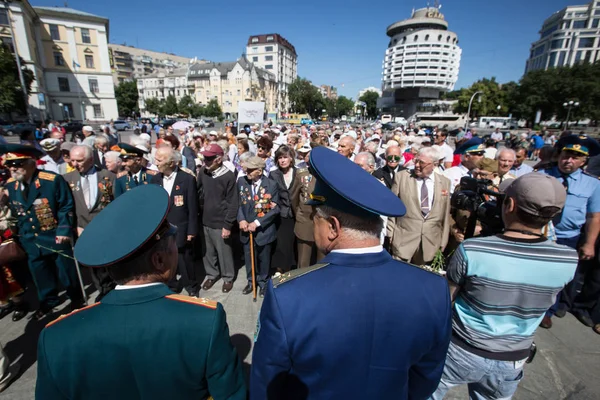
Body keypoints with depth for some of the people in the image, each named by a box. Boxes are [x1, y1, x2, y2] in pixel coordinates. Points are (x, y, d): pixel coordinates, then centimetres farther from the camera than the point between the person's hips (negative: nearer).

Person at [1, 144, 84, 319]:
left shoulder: (53, 180, -17)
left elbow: (66, 207, -15)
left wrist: (64, 230, -21)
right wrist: (19, 234, 10)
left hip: (55, 237, -5)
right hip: (30, 241, 5)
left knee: (66, 271, 9)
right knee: (40, 273, 18)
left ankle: (76, 298, 29)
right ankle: (48, 301, 37)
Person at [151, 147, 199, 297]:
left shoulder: (187, 178, -12)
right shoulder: (154, 179, 2)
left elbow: (193, 207, -9)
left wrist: (191, 230, -9)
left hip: (180, 230, -4)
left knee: (185, 261, 10)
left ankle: (192, 287, 33)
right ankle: (171, 288, 37)